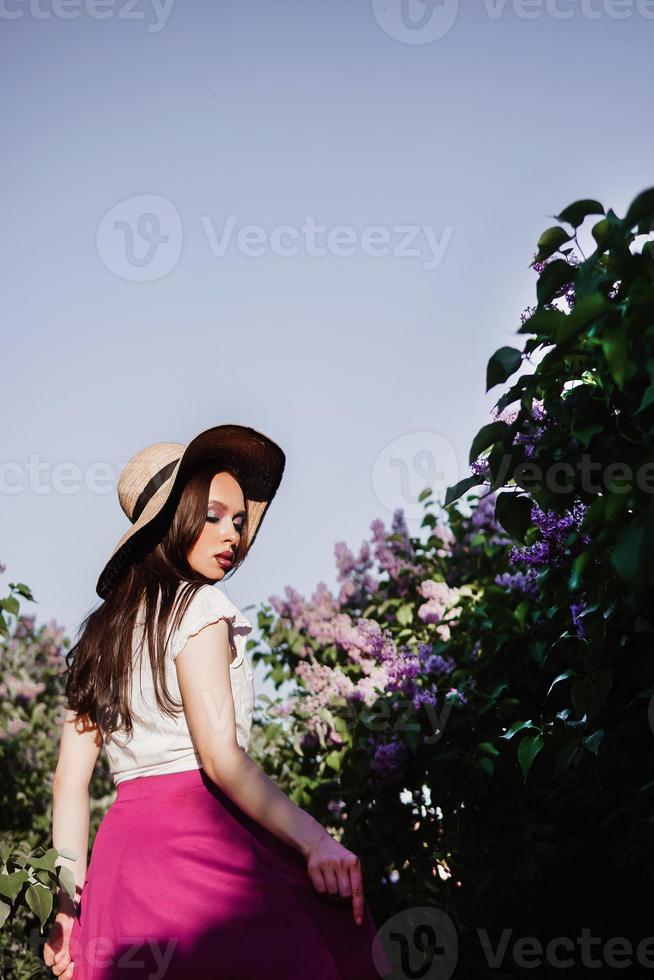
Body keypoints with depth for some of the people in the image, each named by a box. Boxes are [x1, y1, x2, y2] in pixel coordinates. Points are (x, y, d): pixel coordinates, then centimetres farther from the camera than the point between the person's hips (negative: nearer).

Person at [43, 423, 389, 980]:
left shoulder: (101, 631, 18)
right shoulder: (198, 606, -3)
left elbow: (71, 777, 12)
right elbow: (218, 753, -15)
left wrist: (69, 905, 12)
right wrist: (316, 841, -20)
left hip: (120, 845, 8)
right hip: (205, 839, -8)